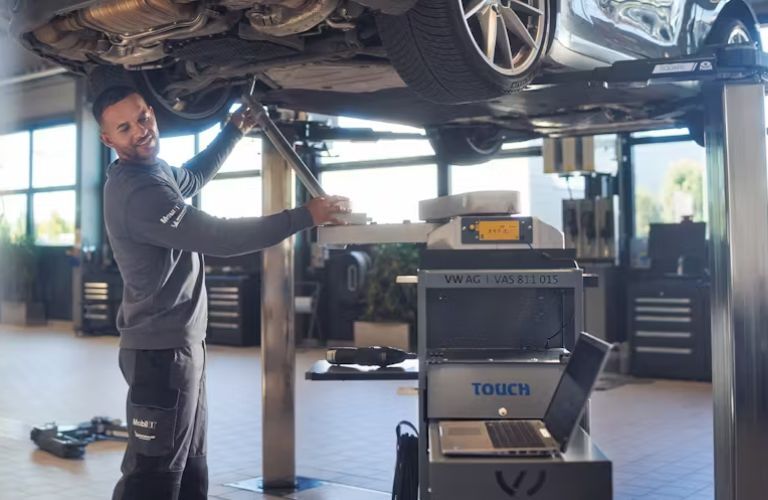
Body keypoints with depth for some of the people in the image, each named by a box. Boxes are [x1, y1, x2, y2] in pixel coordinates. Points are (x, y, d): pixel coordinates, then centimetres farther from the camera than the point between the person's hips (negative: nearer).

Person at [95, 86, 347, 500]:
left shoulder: (150, 170, 8)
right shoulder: (137, 192, -24)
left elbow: (192, 177, 31)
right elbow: (219, 237, -28)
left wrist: (235, 131, 29)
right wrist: (305, 216, -21)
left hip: (180, 343, 11)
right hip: (162, 349, -10)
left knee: (188, 465, 18)